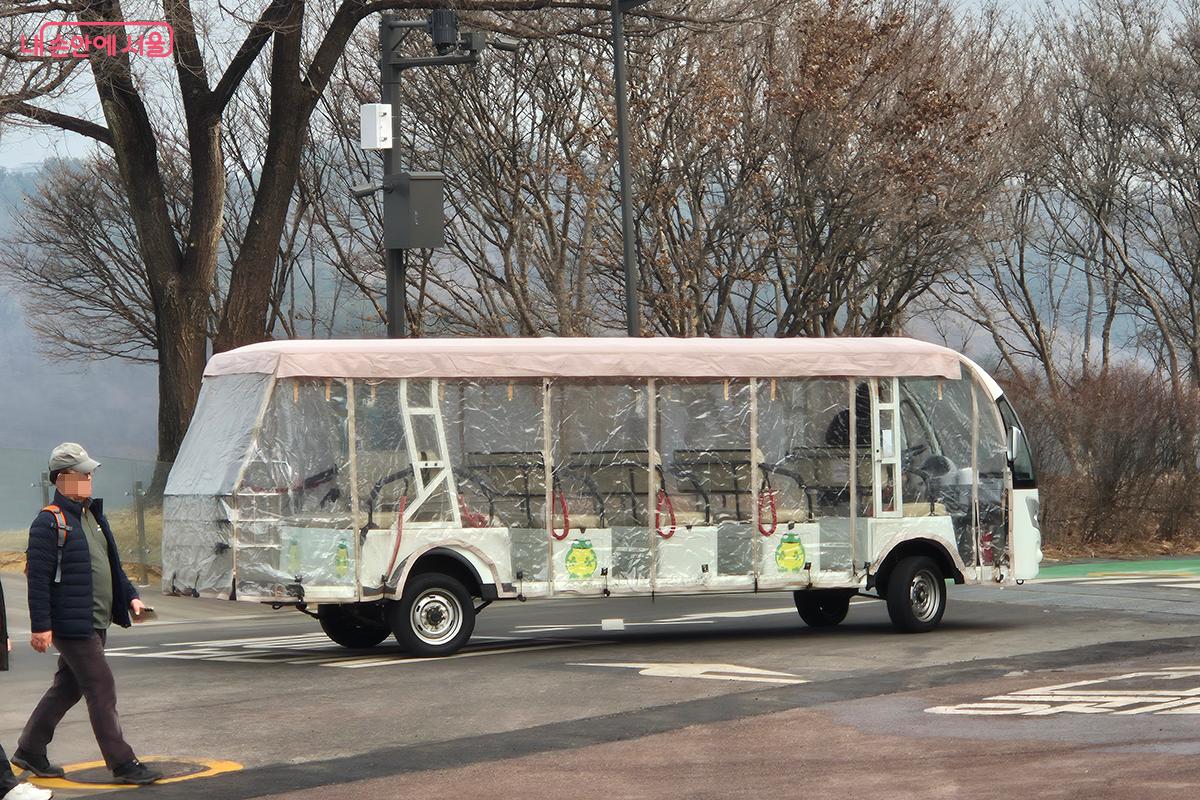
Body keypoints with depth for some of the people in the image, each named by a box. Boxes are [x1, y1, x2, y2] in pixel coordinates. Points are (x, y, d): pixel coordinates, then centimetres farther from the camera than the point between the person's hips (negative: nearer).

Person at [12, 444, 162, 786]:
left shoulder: (92, 514, 15)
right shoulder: (49, 523, -14)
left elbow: (111, 564, 25)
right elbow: (38, 577, -17)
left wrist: (130, 596, 15)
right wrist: (40, 626, -20)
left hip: (97, 623, 9)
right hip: (71, 625, -9)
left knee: (67, 688, 16)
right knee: (102, 690, -8)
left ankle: (30, 751, 28)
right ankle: (122, 764, -4)